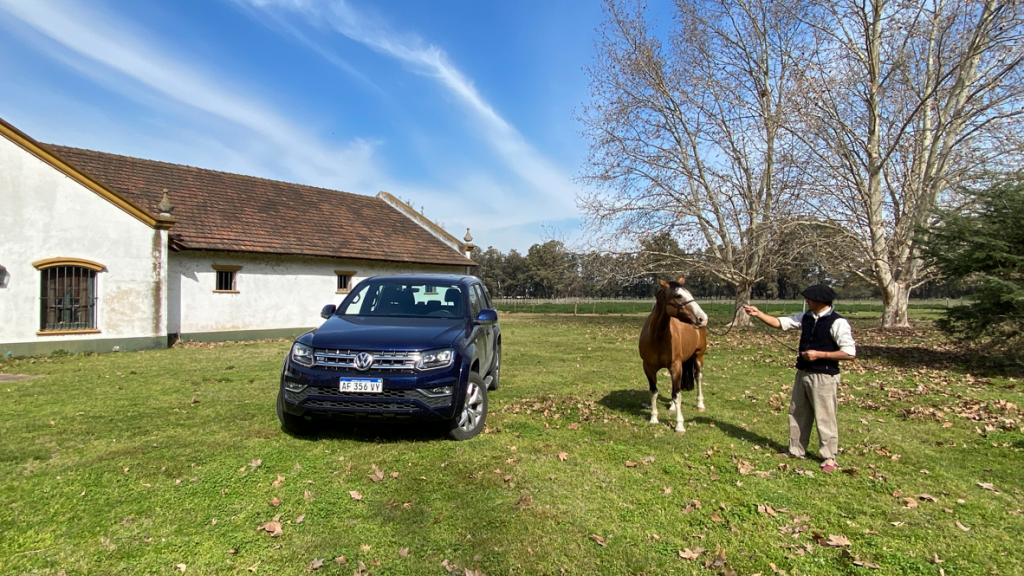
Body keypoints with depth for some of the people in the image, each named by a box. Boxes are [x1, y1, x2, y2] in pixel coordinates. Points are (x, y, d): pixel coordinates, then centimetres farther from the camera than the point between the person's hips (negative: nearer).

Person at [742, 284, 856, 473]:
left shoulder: (837, 323, -15)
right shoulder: (806, 317, 4)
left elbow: (850, 353, -18)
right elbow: (779, 323, 10)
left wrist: (819, 354, -20)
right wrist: (758, 314, -1)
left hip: (824, 377, -7)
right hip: (803, 373, 8)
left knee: (824, 417, 3)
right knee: (798, 413, 16)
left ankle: (829, 458, 19)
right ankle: (796, 451, 30)